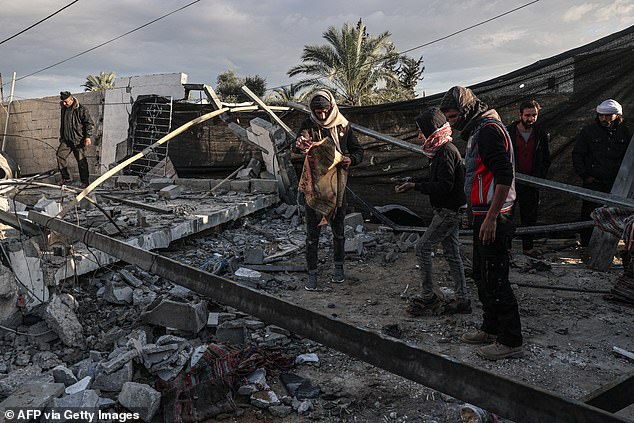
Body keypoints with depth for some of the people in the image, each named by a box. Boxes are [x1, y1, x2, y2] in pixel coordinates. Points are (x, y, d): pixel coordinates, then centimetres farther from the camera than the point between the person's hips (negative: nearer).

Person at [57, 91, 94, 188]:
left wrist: (88, 136, -18)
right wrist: (61, 136, 28)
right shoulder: (64, 109, 13)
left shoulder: (81, 109, -9)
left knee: (81, 160, -4)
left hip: (78, 140, -6)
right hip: (66, 140, 7)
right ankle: (65, 177, 8)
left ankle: (85, 181, 6)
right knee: (60, 155, -4)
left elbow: (89, 123, -11)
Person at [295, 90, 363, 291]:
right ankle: (312, 273, 15)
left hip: (337, 186, 2)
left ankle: (339, 267, 32)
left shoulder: (343, 126, 1)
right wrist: (299, 144, -49)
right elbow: (300, 143, -24)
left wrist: (351, 159, -15)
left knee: (338, 230, 14)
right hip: (314, 187, -2)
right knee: (312, 233, 3)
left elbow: (358, 151, 7)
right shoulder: (309, 125, -5)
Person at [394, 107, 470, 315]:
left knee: (423, 248, -6)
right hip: (448, 210, 10)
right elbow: (435, 179, 20)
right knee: (452, 254, 12)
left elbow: (444, 186, -25)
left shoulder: (446, 151, -19)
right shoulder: (440, 150, 12)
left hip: (449, 211, -10)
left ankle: (428, 297, 3)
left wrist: (416, 186, -19)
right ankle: (462, 300, 18)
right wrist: (411, 182, 9)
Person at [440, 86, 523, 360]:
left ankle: (511, 341, 5)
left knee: (495, 279, -6)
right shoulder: (477, 130, 18)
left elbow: (504, 176, -23)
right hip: (483, 216, 11)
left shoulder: (490, 129, -15)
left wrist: (491, 218, -25)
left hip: (492, 217, -11)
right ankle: (491, 329, 30)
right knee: (481, 274, 18)